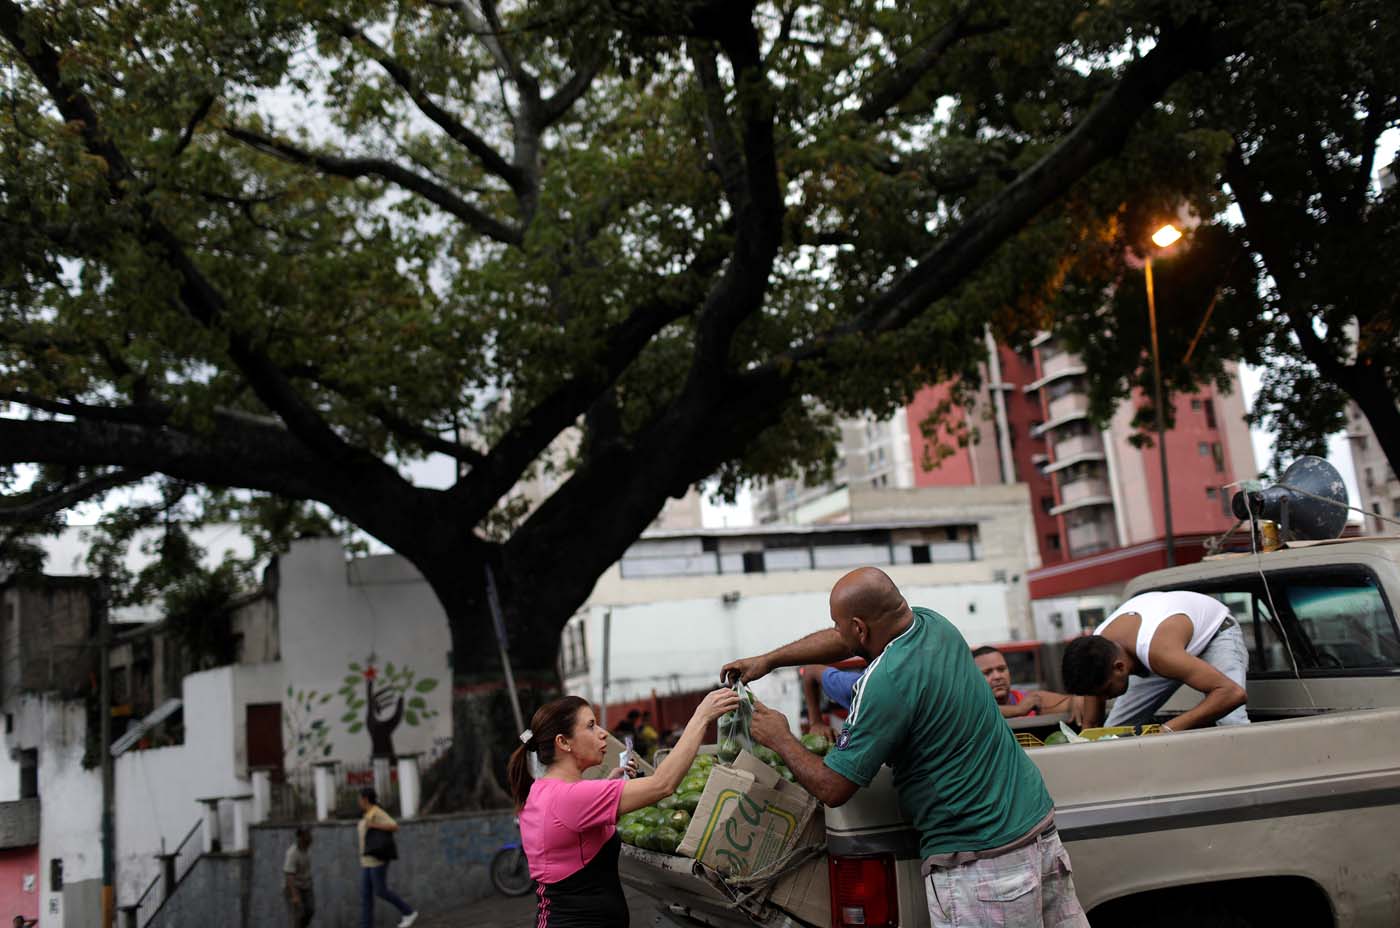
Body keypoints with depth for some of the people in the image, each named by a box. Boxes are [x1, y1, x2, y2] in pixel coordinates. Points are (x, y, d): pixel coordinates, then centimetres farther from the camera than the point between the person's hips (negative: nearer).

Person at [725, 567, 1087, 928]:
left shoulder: (885, 683, -22)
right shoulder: (933, 623, 2)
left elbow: (832, 788, -14)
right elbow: (843, 641, 21)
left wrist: (780, 740, 3)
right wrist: (768, 660, 25)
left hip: (979, 866, -8)